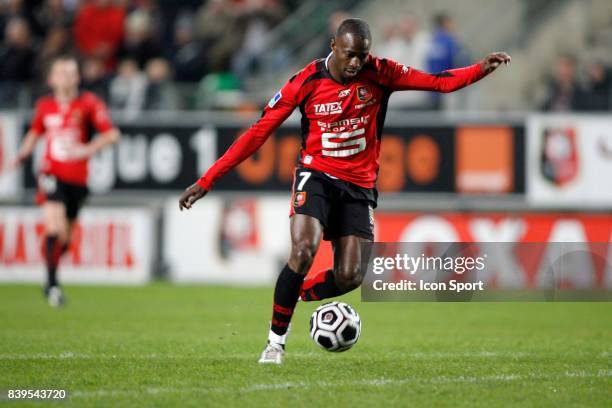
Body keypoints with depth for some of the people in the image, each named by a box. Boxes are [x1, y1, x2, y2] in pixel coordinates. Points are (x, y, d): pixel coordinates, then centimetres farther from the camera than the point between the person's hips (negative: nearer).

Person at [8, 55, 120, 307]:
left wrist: (88, 149, -21)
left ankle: (51, 280, 34)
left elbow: (111, 134, -7)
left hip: (77, 179, 1)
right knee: (55, 227, -20)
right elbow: (35, 133, 22)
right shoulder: (44, 106, 4)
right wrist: (21, 155, 7)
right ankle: (52, 283, -12)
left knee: (65, 238, 10)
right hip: (52, 175, -1)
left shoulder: (89, 103, -4)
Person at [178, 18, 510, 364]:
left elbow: (439, 82, -8)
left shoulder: (380, 73, -7)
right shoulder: (307, 82, -12)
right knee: (303, 252, -26)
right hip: (317, 176, -3)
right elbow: (258, 133, -10)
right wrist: (207, 181, -12)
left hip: (359, 186, 3)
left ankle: (292, 297, 21)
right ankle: (276, 340, -12)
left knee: (351, 276, -8)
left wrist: (480, 70, -27)